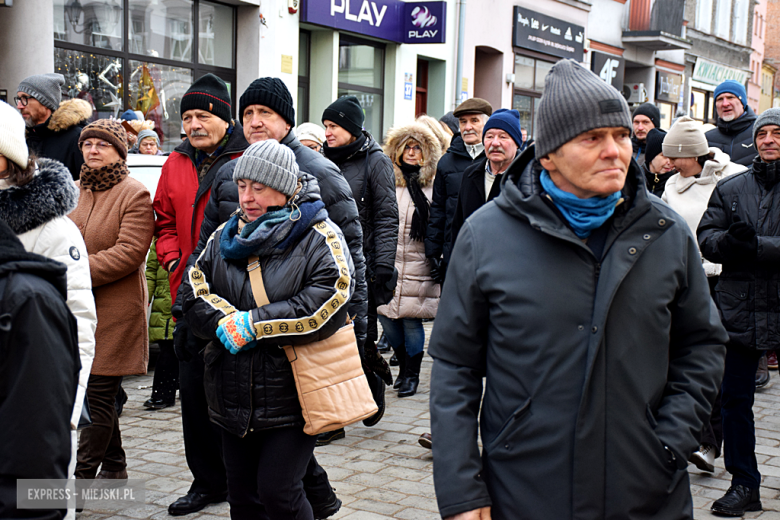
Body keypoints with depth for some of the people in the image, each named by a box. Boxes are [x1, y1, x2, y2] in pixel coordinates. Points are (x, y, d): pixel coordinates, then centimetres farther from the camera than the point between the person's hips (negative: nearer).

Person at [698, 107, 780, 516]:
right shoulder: (730, 188, 11)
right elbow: (706, 238, 5)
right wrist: (729, 242, -15)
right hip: (739, 309, 4)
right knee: (735, 399, 8)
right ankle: (744, 485, 20)